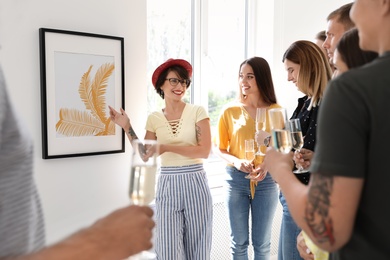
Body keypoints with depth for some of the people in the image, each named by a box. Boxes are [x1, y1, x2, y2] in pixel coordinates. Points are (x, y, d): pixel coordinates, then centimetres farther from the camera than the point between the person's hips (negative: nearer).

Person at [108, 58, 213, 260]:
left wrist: (167, 147, -15)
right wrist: (127, 128, 0)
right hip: (167, 186, 2)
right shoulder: (154, 118, 6)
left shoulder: (197, 111, -3)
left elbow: (204, 151, -12)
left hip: (194, 183, -1)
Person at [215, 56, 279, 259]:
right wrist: (236, 161, -17)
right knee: (238, 242, 13)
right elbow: (221, 149, 2)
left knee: (262, 243, 14)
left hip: (266, 181, 0)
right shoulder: (230, 111, -3)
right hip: (236, 179, 0)